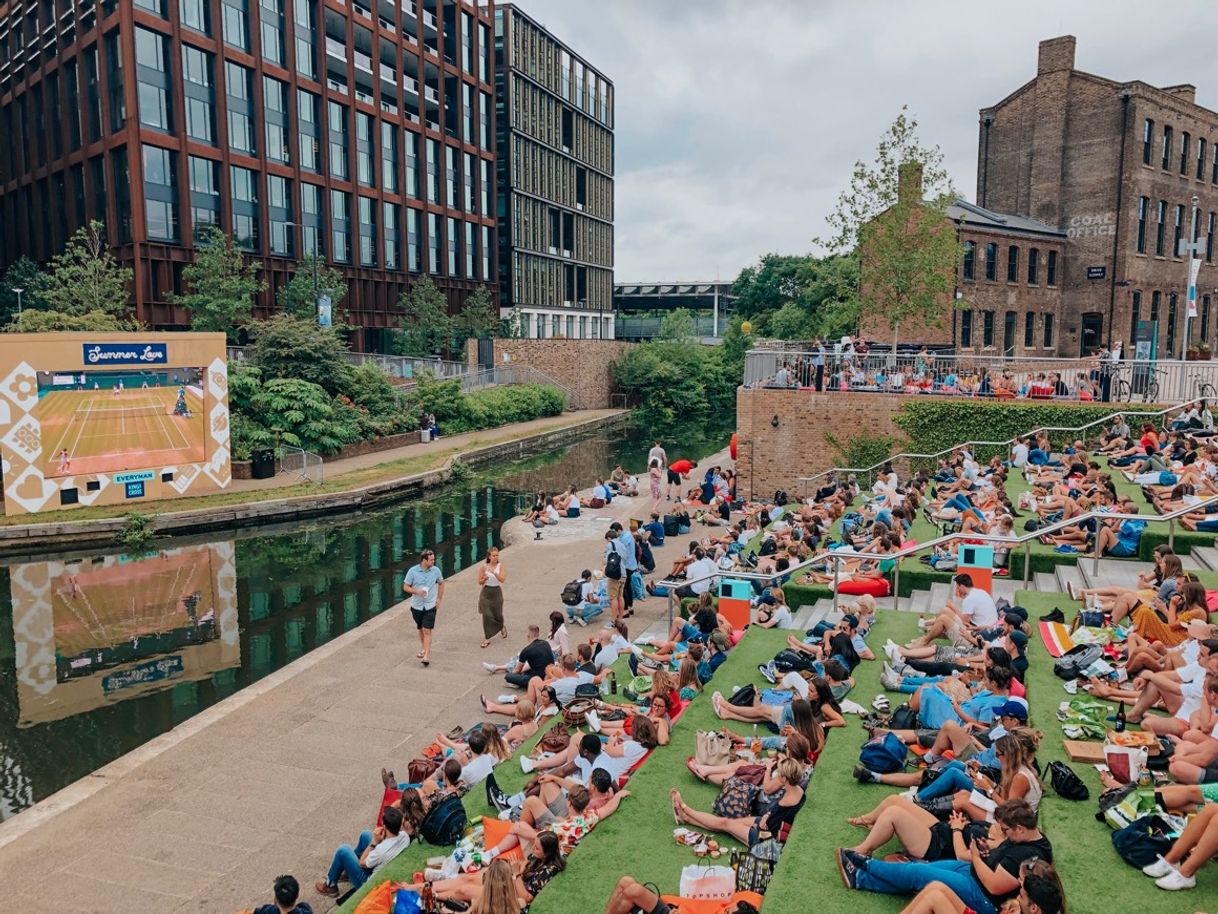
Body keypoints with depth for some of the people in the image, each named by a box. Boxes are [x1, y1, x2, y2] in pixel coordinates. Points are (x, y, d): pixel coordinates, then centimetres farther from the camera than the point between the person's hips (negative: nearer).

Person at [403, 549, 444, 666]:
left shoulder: (436, 570, -5)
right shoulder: (413, 571, -9)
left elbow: (441, 583, 12)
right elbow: (405, 587, -4)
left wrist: (439, 599, 7)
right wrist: (417, 591, -21)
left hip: (430, 606, -1)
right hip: (416, 606, 1)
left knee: (427, 631, -10)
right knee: (420, 629, 19)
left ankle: (426, 656, -12)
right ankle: (423, 648, 42)